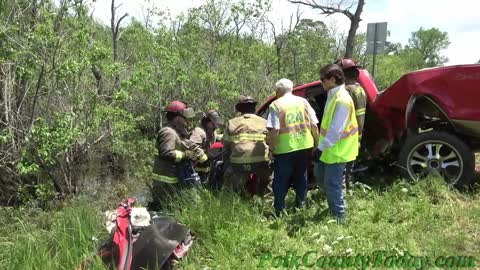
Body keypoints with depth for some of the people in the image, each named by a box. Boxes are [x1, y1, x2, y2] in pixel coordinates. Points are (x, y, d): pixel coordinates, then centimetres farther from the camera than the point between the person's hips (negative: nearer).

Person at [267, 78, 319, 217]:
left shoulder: (276, 105, -7)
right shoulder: (303, 101, 6)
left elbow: (274, 130, -17)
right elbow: (314, 125, 3)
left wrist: (271, 148, -7)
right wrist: (316, 143, 12)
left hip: (285, 149, -4)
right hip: (305, 146, 4)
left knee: (280, 180, 7)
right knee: (301, 177, 21)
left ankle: (280, 209, 8)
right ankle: (301, 204, 30)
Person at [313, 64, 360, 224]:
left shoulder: (342, 100, -24)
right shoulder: (332, 95, 8)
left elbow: (336, 130, -28)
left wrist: (321, 148, -24)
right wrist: (321, 146, 19)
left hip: (336, 151, -10)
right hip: (328, 148, 10)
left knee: (332, 185, 0)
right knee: (319, 175, 23)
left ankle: (338, 218, 16)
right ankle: (333, 204, 41)